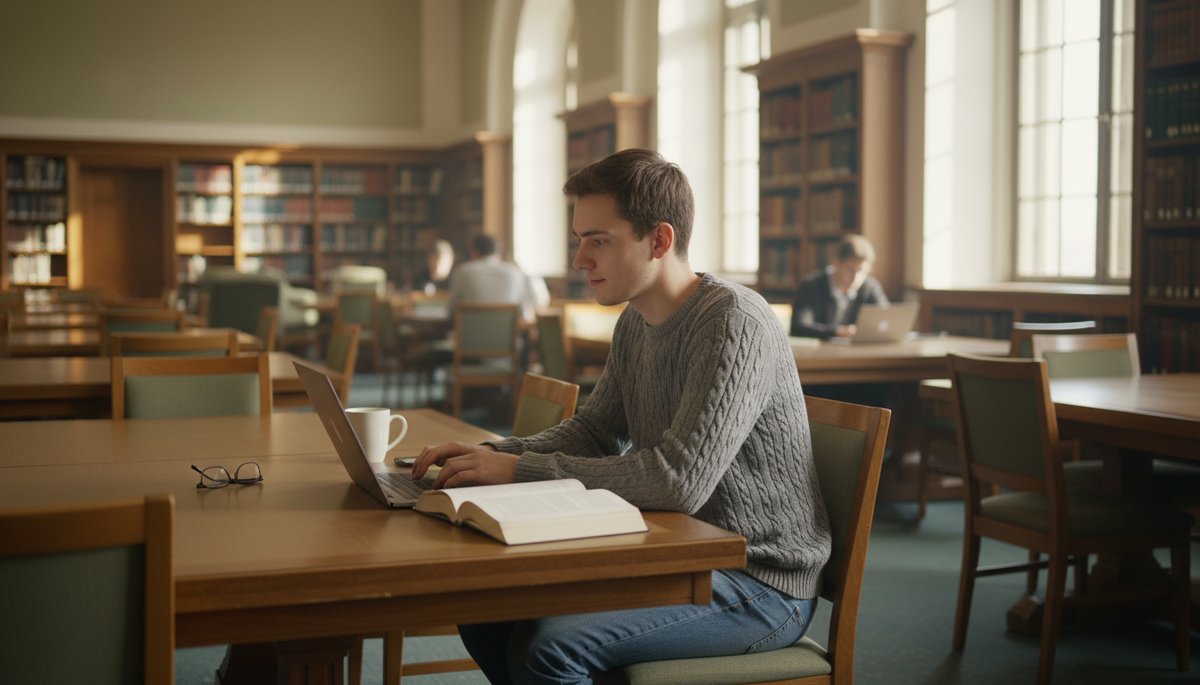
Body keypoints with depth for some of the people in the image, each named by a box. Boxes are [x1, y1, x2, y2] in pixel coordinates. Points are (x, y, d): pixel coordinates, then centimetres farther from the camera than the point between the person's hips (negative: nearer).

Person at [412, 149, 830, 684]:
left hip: (760, 583, -8)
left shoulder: (734, 323, -21)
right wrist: (495, 455, -2)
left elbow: (679, 481, -29)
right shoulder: (635, 323, 8)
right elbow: (595, 430, 16)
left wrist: (522, 470, -25)